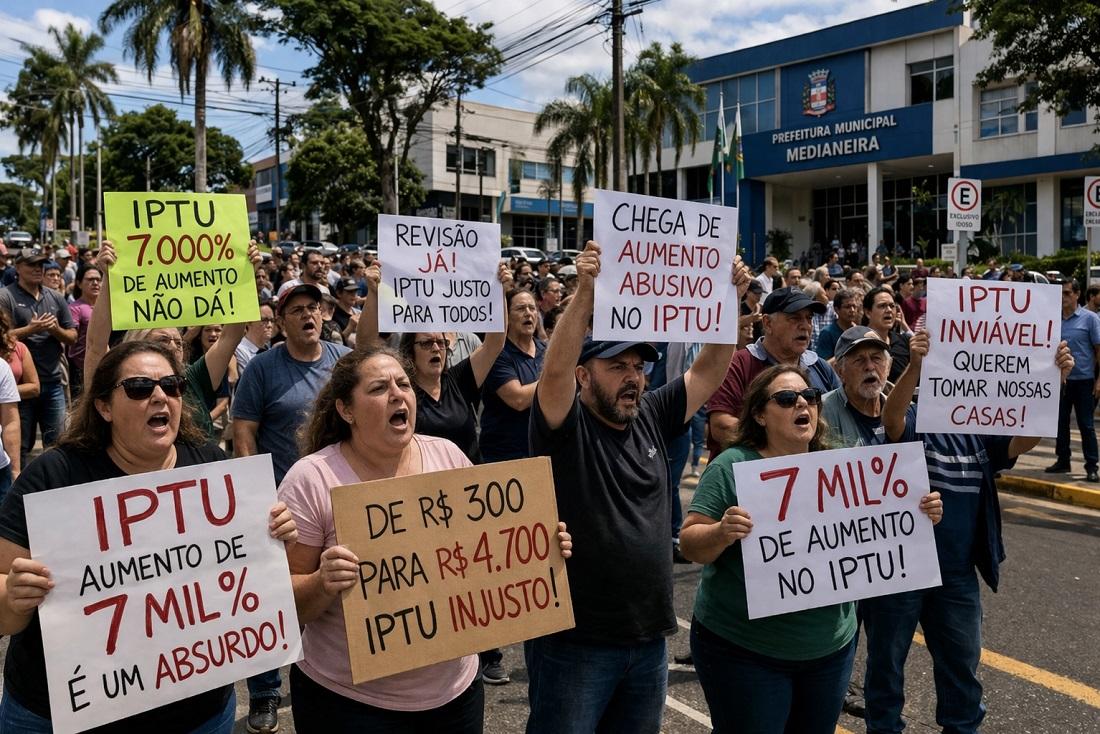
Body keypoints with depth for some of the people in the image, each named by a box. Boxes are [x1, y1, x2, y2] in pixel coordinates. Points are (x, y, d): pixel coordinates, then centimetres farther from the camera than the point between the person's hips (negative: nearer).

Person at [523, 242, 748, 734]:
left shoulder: (652, 419, 6)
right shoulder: (564, 426, -10)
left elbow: (709, 370, 3)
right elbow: (554, 369, -28)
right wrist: (586, 292, -38)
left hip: (649, 638, 6)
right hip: (573, 641, -5)